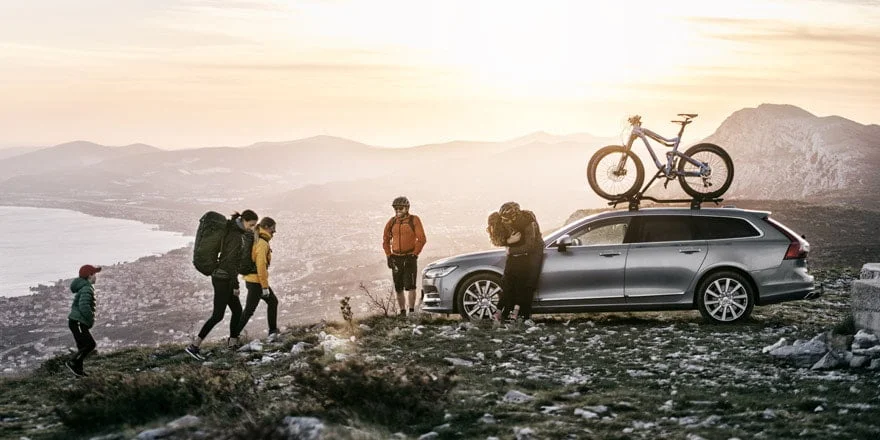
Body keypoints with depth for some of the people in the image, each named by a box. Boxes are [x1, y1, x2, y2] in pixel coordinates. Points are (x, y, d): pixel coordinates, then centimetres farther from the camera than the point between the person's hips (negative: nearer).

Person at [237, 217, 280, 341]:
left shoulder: (256, 241, 10)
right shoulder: (263, 244, -19)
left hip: (251, 279, 10)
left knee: (273, 301, 20)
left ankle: (272, 331, 24)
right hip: (256, 282, -10)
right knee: (249, 311, -3)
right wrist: (265, 286, -19)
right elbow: (261, 266, -23)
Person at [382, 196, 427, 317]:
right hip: (396, 259, 4)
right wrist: (388, 256, 8)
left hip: (410, 258, -4)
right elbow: (386, 240, 17)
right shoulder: (392, 222, 8)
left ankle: (412, 311, -4)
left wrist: (414, 254, -13)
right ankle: (402, 312, 15)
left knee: (410, 286, -11)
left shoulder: (414, 220, -4)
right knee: (398, 288, 7)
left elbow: (421, 239, -8)